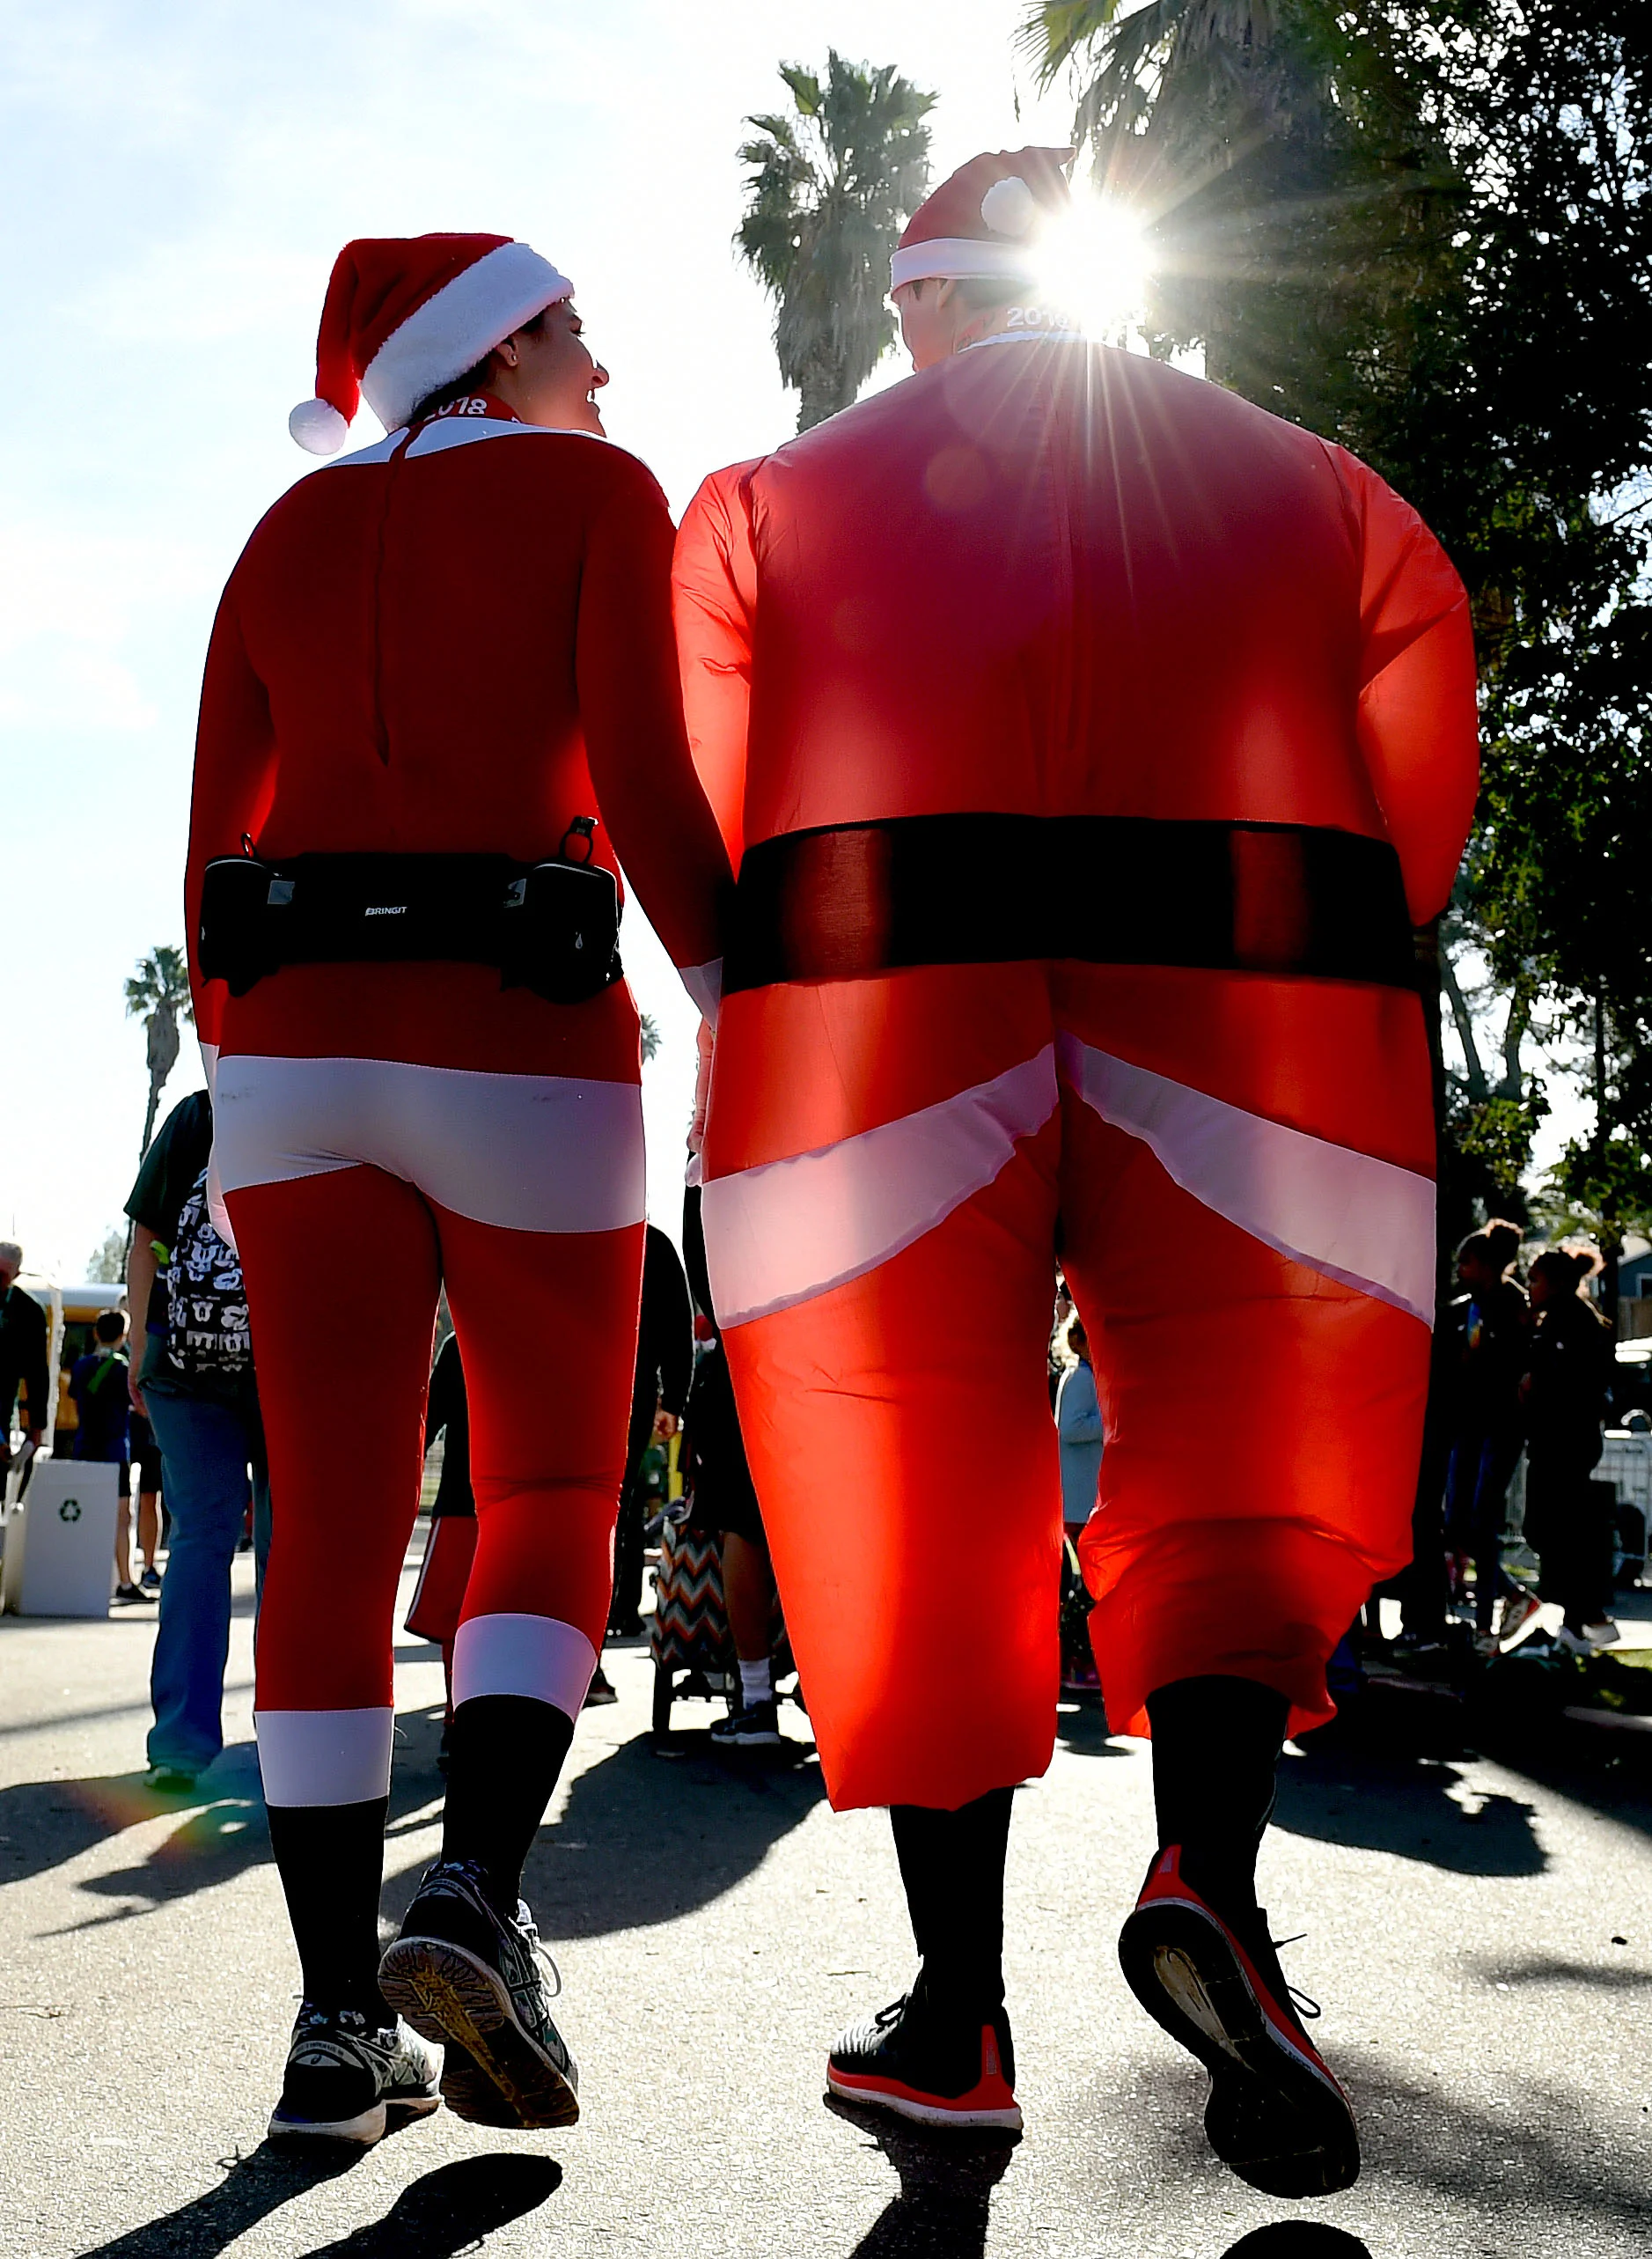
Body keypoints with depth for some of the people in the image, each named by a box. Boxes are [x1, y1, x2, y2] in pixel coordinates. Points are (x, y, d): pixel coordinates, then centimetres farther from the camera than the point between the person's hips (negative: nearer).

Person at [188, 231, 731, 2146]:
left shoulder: (290, 536, 18)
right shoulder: (596, 491, 6)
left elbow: (218, 841, 13)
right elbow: (640, 779, -8)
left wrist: (242, 1086, 17)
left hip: (297, 1046, 4)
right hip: (526, 1046, -3)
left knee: (333, 1525, 4)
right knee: (550, 1501, 9)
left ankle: (340, 2026, 5)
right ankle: (475, 1898, -12)